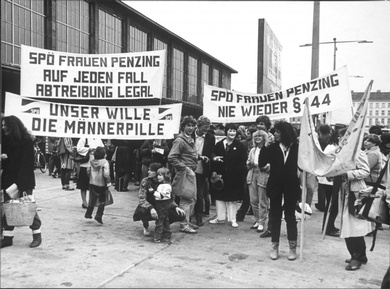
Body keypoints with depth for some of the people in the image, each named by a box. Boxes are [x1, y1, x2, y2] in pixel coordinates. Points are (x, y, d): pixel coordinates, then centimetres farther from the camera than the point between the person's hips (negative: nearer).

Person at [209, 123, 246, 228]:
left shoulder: (239, 145, -2)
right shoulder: (219, 144, 5)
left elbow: (243, 160, -6)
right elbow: (213, 156, 10)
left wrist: (237, 171, -16)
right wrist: (214, 159, -13)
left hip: (234, 176, -3)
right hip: (221, 175, 3)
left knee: (232, 198, 5)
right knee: (220, 196, 9)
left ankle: (233, 219, 15)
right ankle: (220, 217, 22)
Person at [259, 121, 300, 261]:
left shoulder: (296, 148, -4)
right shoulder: (272, 147, -3)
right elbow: (261, 163, -9)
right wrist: (263, 146, -17)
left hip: (291, 186, -1)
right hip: (275, 186, 1)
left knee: (290, 216, 8)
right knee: (275, 216, 8)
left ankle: (292, 248, 18)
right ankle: (275, 247, 18)